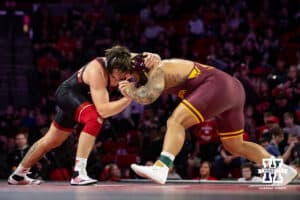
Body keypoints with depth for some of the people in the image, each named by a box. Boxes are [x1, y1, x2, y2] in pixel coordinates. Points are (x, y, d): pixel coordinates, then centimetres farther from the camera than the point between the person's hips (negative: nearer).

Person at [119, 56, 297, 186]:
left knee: (176, 122, -16)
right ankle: (282, 169, 22)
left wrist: (130, 89, 0)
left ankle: (160, 169, -30)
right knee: (234, 146, 21)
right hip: (235, 88, 10)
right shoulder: (163, 65, 22)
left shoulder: (158, 70, -4)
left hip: (217, 86, -10)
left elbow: (147, 97, -18)